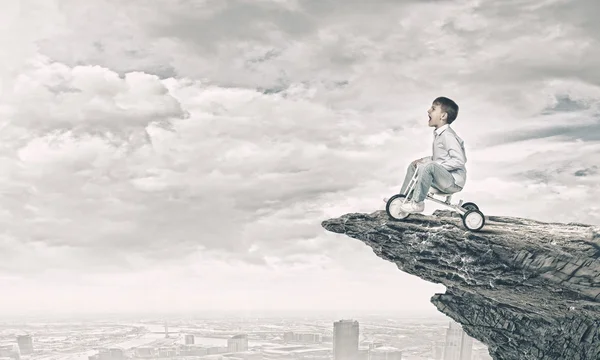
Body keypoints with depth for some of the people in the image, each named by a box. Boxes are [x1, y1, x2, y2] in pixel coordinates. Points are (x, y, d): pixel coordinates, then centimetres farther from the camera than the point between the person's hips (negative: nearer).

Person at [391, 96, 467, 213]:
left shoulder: (448, 135, -18)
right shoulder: (438, 134, 11)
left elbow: (460, 160, -26)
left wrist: (437, 164, -24)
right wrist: (423, 160, 6)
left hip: (454, 181, -10)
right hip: (442, 176, 10)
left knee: (428, 166, -33)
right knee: (413, 165, 15)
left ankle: (417, 203, -23)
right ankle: (404, 198, 17)